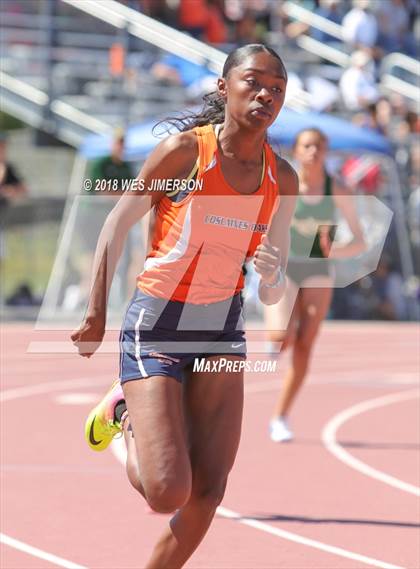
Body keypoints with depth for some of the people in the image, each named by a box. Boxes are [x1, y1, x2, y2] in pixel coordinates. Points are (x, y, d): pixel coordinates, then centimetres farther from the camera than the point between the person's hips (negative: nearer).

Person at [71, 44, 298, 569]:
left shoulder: (283, 180, 0)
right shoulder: (185, 150, -14)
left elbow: (273, 294, 6)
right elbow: (118, 223, -2)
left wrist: (271, 277, -18)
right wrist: (95, 314, -2)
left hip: (222, 331, 5)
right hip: (156, 327, -5)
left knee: (208, 489, -4)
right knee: (168, 494, -14)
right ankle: (125, 413, 18)